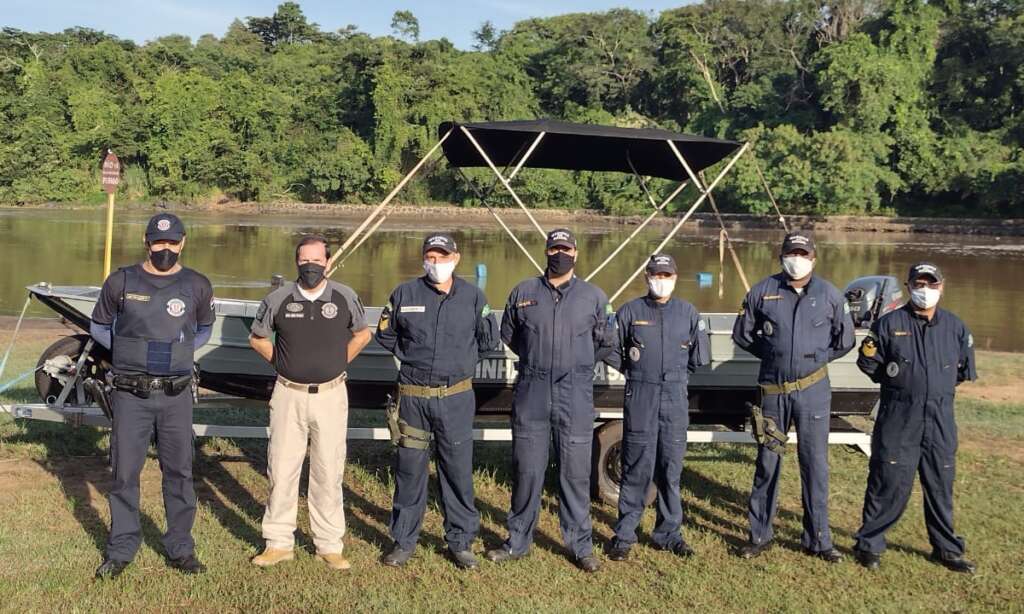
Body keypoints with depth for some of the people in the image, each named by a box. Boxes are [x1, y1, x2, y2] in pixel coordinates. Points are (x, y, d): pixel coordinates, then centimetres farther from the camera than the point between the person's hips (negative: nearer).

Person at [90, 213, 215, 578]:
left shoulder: (197, 286, 2)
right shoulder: (121, 282, 0)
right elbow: (99, 326, 13)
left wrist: (177, 353, 7)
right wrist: (128, 352, 4)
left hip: (176, 394, 1)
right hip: (130, 394, -1)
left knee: (179, 472, 7)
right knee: (124, 472, 5)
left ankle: (180, 550, 18)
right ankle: (121, 550, 18)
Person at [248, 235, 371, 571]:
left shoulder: (345, 298, -2)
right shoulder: (279, 299, -3)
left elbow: (362, 334, 14)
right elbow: (257, 337, 13)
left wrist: (338, 364, 8)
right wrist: (281, 363, 5)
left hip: (331, 395, 0)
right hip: (289, 394, 0)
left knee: (329, 473, 5)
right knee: (281, 470, 4)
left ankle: (329, 546, 15)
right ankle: (279, 543, 16)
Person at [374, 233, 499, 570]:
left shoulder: (473, 296, 1)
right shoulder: (405, 294, 1)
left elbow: (489, 340, 11)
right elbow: (385, 334, 14)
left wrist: (460, 357, 8)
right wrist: (411, 356, 9)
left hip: (456, 396, 0)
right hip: (413, 395, 0)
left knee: (458, 470, 5)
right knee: (409, 469, 7)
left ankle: (460, 541, 19)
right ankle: (404, 540, 21)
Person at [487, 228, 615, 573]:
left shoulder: (594, 297, 5)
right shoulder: (524, 293, 6)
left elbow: (605, 343, 15)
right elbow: (508, 333, 19)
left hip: (576, 396, -1)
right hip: (531, 393, 1)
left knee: (576, 472, 3)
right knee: (526, 470, 6)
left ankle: (580, 546, 14)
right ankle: (518, 541, 19)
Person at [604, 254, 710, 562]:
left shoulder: (688, 313, 7)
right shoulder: (630, 311, 1)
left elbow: (700, 357, 14)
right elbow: (611, 352, 7)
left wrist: (676, 374, 13)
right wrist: (636, 373, 6)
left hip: (675, 399, 2)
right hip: (639, 398, -2)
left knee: (671, 468, 7)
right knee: (637, 468, -1)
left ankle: (669, 533, 19)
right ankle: (624, 535, 7)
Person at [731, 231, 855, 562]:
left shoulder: (830, 294, 1)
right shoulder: (763, 291, 0)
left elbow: (845, 340, 12)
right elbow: (741, 333, 10)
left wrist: (817, 358, 5)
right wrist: (772, 353, 4)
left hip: (813, 389, 0)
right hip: (773, 389, 1)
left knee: (815, 464, 3)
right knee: (767, 462, 8)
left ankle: (818, 539, 15)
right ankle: (759, 535, 20)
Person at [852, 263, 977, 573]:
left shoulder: (955, 326, 7)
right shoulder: (890, 323, -2)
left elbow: (966, 371, 16)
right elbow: (868, 364, 3)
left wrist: (940, 384, 7)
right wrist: (894, 380, -2)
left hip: (940, 420, 3)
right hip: (898, 419, -3)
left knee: (941, 485, 12)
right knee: (888, 483, 0)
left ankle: (946, 548, 27)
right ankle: (870, 544, 13)